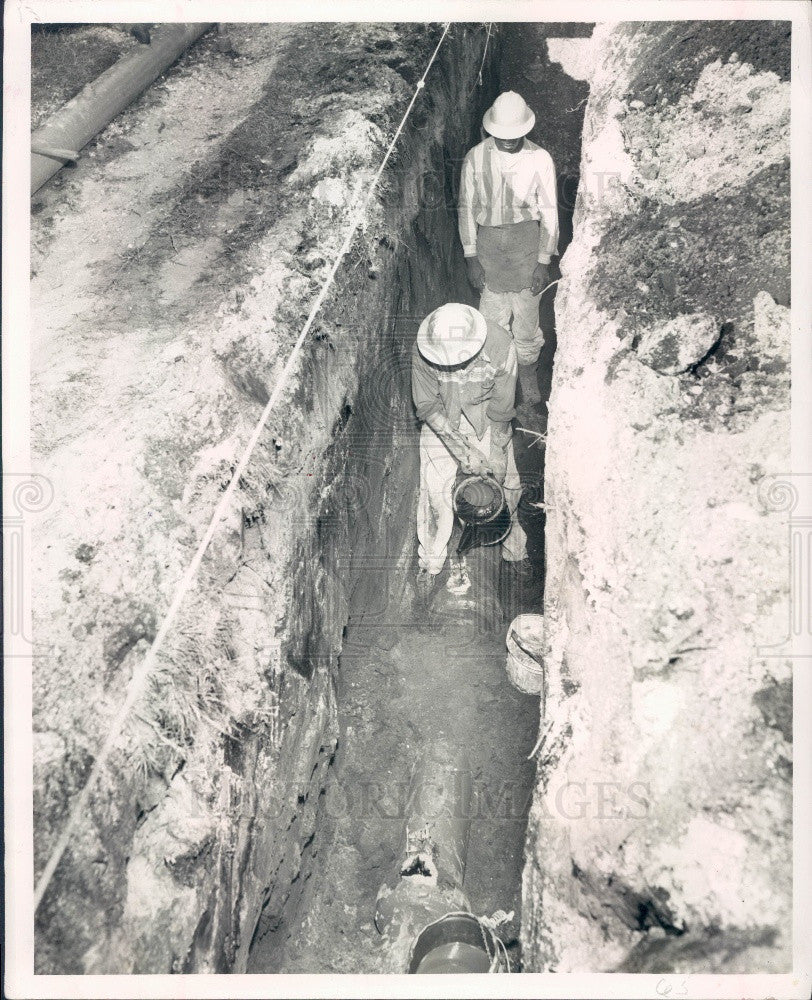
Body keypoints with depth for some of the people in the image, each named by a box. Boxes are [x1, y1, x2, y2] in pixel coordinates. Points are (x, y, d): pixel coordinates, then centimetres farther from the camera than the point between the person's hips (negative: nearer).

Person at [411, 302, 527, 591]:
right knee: (436, 493, -3)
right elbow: (427, 406, -20)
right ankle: (430, 562, 18)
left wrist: (496, 455, -14)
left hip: (486, 423, 0)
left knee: (505, 486, 6)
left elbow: (501, 409, -18)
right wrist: (463, 451, -25)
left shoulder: (500, 345, -28)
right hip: (441, 424, 0)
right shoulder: (422, 351, -26)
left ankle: (514, 545, 33)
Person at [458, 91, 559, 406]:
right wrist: (471, 257, -2)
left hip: (526, 239, -1)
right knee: (492, 315, 6)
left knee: (527, 315, 6)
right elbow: (466, 207, 2)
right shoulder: (475, 158, -5)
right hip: (488, 240, 1)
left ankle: (527, 372, 30)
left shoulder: (540, 159, -8)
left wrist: (544, 261, -6)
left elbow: (549, 212, -2)